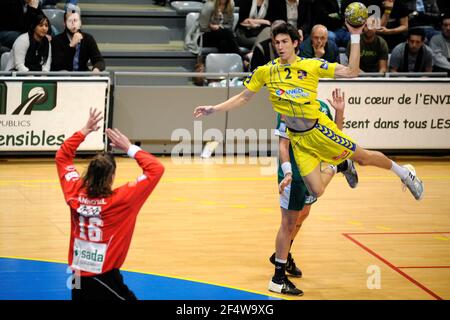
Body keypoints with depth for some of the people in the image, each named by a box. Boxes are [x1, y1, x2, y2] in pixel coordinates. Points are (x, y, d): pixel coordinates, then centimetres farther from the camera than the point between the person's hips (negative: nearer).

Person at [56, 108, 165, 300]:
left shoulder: (75, 194, -4)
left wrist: (85, 131, 11)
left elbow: (61, 156, 13)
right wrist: (129, 148, -8)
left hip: (78, 278, 6)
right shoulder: (119, 200, -17)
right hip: (103, 280, -5)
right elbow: (156, 169, -14)